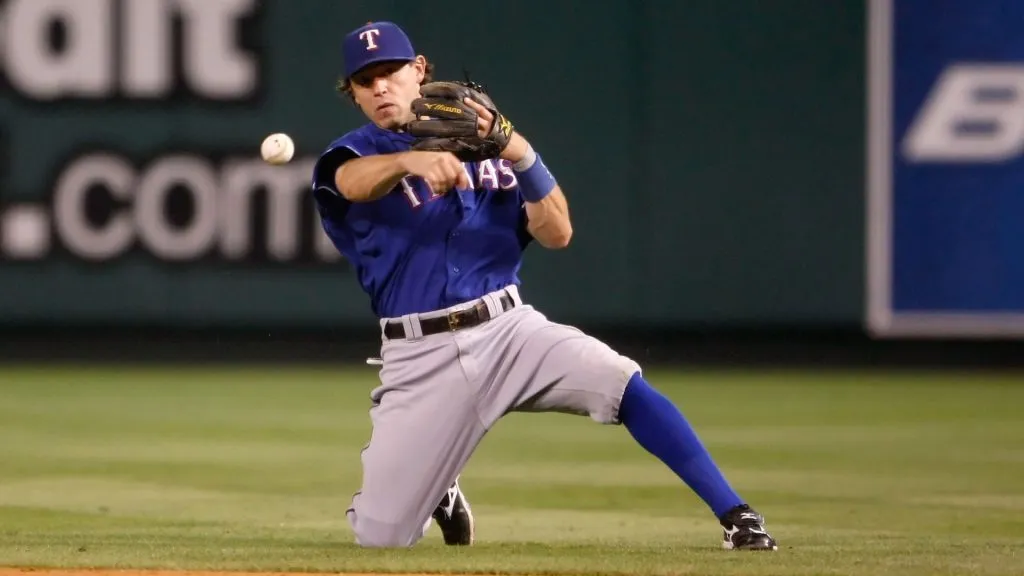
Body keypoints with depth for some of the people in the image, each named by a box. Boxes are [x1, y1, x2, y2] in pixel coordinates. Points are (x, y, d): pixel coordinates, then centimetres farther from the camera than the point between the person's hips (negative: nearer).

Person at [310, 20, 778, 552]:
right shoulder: (353, 155, 5)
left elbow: (557, 234, 0)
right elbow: (355, 182, -23)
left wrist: (520, 156, -17)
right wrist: (412, 160, -45)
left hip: (507, 329, 1)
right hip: (419, 358, 0)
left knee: (623, 382, -26)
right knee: (380, 536, -5)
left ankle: (734, 516, -24)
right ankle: (432, 489, 31)